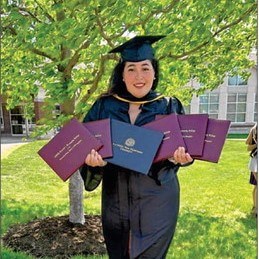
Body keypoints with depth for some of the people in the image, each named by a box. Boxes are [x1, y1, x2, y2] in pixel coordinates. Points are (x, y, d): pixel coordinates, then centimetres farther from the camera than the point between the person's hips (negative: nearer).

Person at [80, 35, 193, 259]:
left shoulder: (169, 107, -3)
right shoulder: (104, 106, -2)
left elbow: (178, 149, -2)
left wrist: (179, 157, -25)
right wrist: (93, 157, -23)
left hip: (156, 201, -1)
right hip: (116, 200, 2)